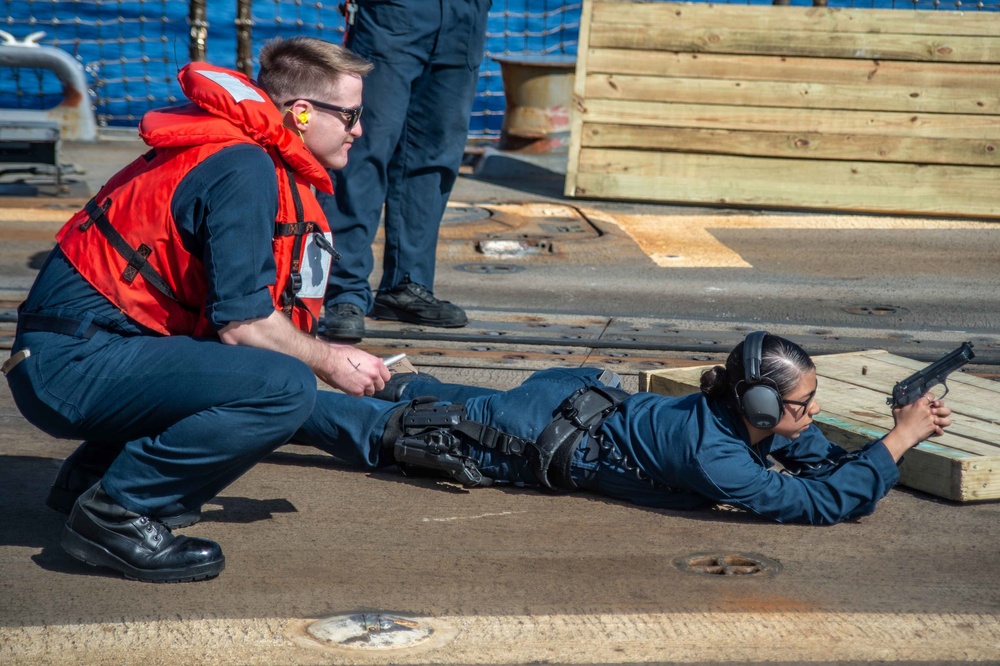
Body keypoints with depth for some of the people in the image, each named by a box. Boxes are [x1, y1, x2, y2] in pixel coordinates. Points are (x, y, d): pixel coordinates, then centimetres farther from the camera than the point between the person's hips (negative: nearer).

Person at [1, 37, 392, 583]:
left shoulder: (259, 159, 15)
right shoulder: (244, 169, -15)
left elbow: (233, 299, 17)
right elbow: (240, 322, -18)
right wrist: (329, 361, -2)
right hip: (73, 363, -10)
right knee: (285, 388, -22)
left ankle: (90, 477, 17)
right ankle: (115, 512, -12)